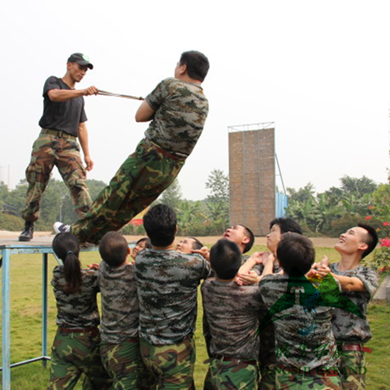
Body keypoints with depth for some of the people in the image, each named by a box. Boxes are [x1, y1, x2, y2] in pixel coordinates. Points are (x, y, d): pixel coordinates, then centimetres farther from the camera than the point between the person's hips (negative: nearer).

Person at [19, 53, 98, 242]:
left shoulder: (79, 99, 25)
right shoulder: (53, 82, 11)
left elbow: (81, 127, 23)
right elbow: (54, 95, -14)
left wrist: (87, 154, 13)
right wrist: (82, 91, -26)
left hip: (69, 144, 3)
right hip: (48, 139, -3)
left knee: (78, 183, -14)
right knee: (36, 183, -2)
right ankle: (29, 225, 10)